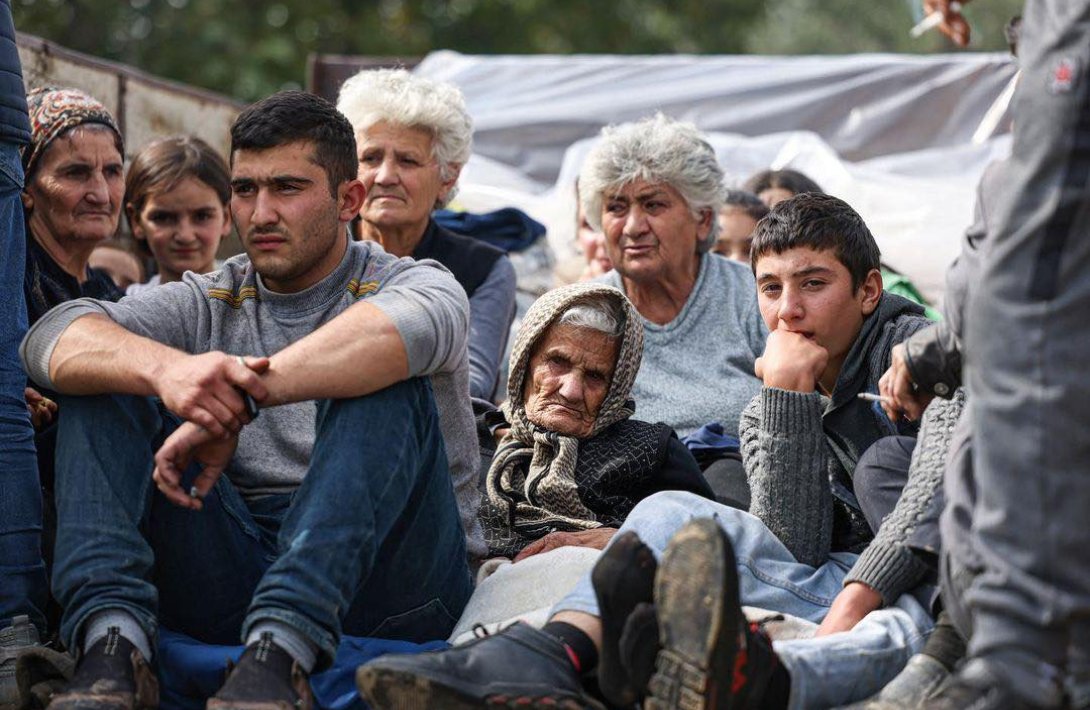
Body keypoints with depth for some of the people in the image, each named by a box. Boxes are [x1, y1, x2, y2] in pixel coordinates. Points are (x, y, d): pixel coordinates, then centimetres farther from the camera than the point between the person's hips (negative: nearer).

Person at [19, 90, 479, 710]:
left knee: (385, 385, -26)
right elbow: (55, 340, -5)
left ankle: (281, 649, -42)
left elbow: (407, 327, -24)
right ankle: (114, 641, -29)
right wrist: (165, 368, -28)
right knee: (105, 380, -7)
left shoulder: (413, 282, 6)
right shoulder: (207, 304, 15)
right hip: (227, 580, 3)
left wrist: (238, 400, -29)